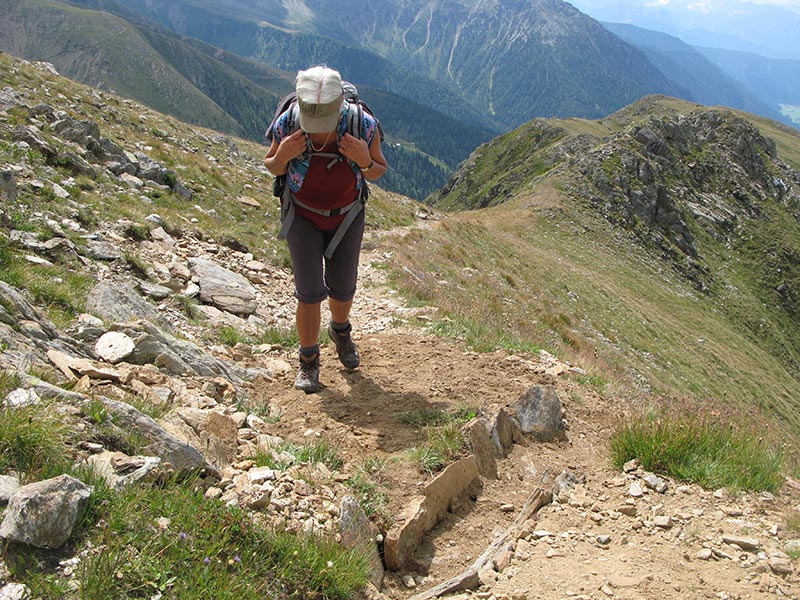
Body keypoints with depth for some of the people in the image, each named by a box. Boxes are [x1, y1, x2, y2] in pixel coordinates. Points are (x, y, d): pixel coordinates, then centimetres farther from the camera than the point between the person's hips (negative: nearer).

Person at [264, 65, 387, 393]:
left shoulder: (363, 124, -26)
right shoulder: (287, 123, -26)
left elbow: (379, 171, -8)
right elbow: (272, 167, -6)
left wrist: (365, 160, -32)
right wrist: (284, 156, -29)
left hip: (346, 215, 1)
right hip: (302, 216, -1)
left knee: (342, 288, 10)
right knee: (310, 292, -6)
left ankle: (340, 330, 43)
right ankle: (309, 361, 14)